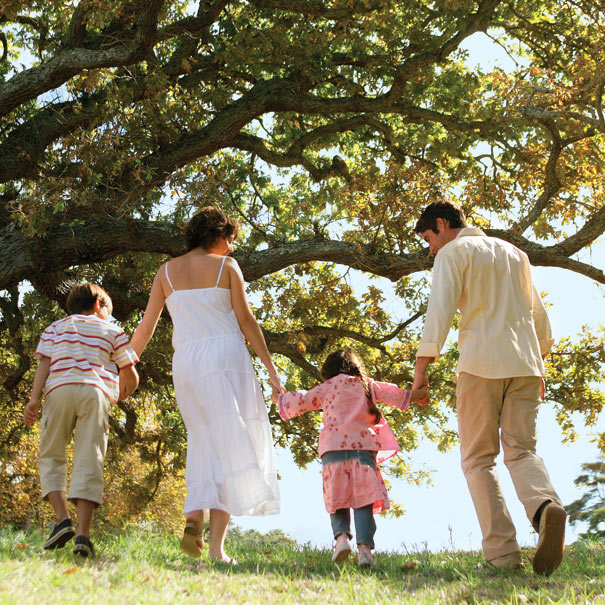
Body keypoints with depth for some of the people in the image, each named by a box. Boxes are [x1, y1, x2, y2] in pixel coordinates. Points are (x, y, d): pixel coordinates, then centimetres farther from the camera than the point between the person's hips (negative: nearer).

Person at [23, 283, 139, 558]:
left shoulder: (56, 327, 25)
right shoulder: (112, 331, 23)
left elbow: (44, 363, 8)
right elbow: (131, 377, 18)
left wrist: (34, 398, -2)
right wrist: (121, 395, 38)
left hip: (59, 390, 0)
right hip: (96, 392, 0)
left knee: (51, 456, 10)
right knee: (89, 462, -3)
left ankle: (62, 519, -8)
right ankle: (83, 533, -13)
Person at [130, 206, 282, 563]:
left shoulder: (167, 271, 12)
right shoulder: (226, 265, 4)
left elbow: (147, 326, 10)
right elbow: (246, 320, 0)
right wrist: (271, 367, 3)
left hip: (186, 360, 3)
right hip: (225, 354, -3)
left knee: (204, 443, 16)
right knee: (229, 445, -2)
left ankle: (194, 520, -5)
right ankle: (217, 544, -10)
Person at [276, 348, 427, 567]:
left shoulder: (328, 386, 15)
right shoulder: (367, 384, 17)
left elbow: (301, 402, 17)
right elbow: (396, 395, 18)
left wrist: (279, 397, 34)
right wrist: (419, 394, 32)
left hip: (334, 448, 0)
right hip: (364, 446, 1)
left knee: (337, 500, 8)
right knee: (363, 501, -2)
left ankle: (341, 536, -14)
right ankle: (364, 546, -16)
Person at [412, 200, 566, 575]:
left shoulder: (453, 252, 3)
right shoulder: (514, 253, 23)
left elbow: (440, 310, -11)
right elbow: (538, 314, 24)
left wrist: (421, 367, -13)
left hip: (482, 364, -5)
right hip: (525, 363, 5)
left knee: (479, 459, 1)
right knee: (521, 450, 3)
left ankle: (503, 553, -10)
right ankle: (545, 506, -29)